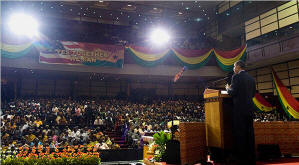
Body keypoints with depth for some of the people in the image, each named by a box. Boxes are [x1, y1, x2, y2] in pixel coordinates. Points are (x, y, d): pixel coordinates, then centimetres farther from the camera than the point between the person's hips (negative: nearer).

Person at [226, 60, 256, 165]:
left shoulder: (236, 77, -8)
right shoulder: (251, 78, 14)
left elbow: (233, 93, -13)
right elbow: (253, 94, 17)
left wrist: (228, 88, 6)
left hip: (239, 109, -7)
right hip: (249, 109, 7)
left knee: (239, 133, -2)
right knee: (249, 133, 12)